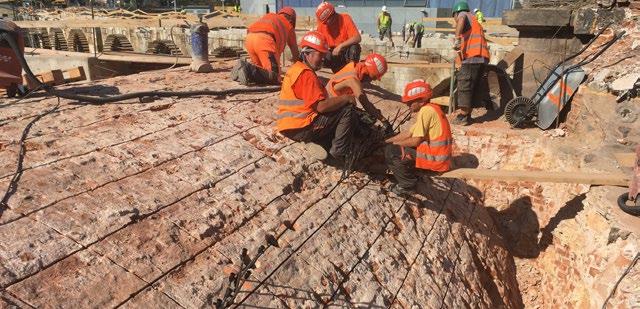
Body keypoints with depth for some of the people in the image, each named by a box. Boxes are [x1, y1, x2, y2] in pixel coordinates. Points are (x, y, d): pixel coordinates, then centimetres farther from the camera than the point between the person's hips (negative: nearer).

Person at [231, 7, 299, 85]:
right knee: (274, 77, -8)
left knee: (261, 69, 22)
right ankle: (248, 70, -28)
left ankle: (246, 67, -6)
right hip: (265, 40, -6)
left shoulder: (268, 16, 40)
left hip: (249, 38, 6)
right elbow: (294, 49, 32)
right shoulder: (289, 26, 27)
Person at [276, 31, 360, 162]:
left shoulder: (296, 68, 16)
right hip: (301, 129, -11)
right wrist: (346, 98, -13)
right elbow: (321, 106, -26)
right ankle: (339, 154, -8)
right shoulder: (306, 74, -18)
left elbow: (316, 101, 16)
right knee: (348, 111, -12)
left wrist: (340, 99, 8)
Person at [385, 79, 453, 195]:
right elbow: (409, 133, 13)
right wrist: (386, 141, 9)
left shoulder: (426, 110, -18)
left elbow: (415, 141, -19)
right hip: (437, 155, 10)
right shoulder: (429, 109, 13)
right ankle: (409, 179, 13)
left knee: (391, 151, -11)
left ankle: (408, 185, 1)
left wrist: (395, 143, -3)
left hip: (435, 158, -10)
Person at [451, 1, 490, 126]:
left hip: (472, 56, -9)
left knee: (464, 86, -6)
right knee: (474, 87, 13)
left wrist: (457, 39, -29)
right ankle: (467, 115, 17)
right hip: (482, 56, 9)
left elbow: (461, 20, -19)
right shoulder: (474, 20, 34)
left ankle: (463, 117, -5)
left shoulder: (463, 14, 8)